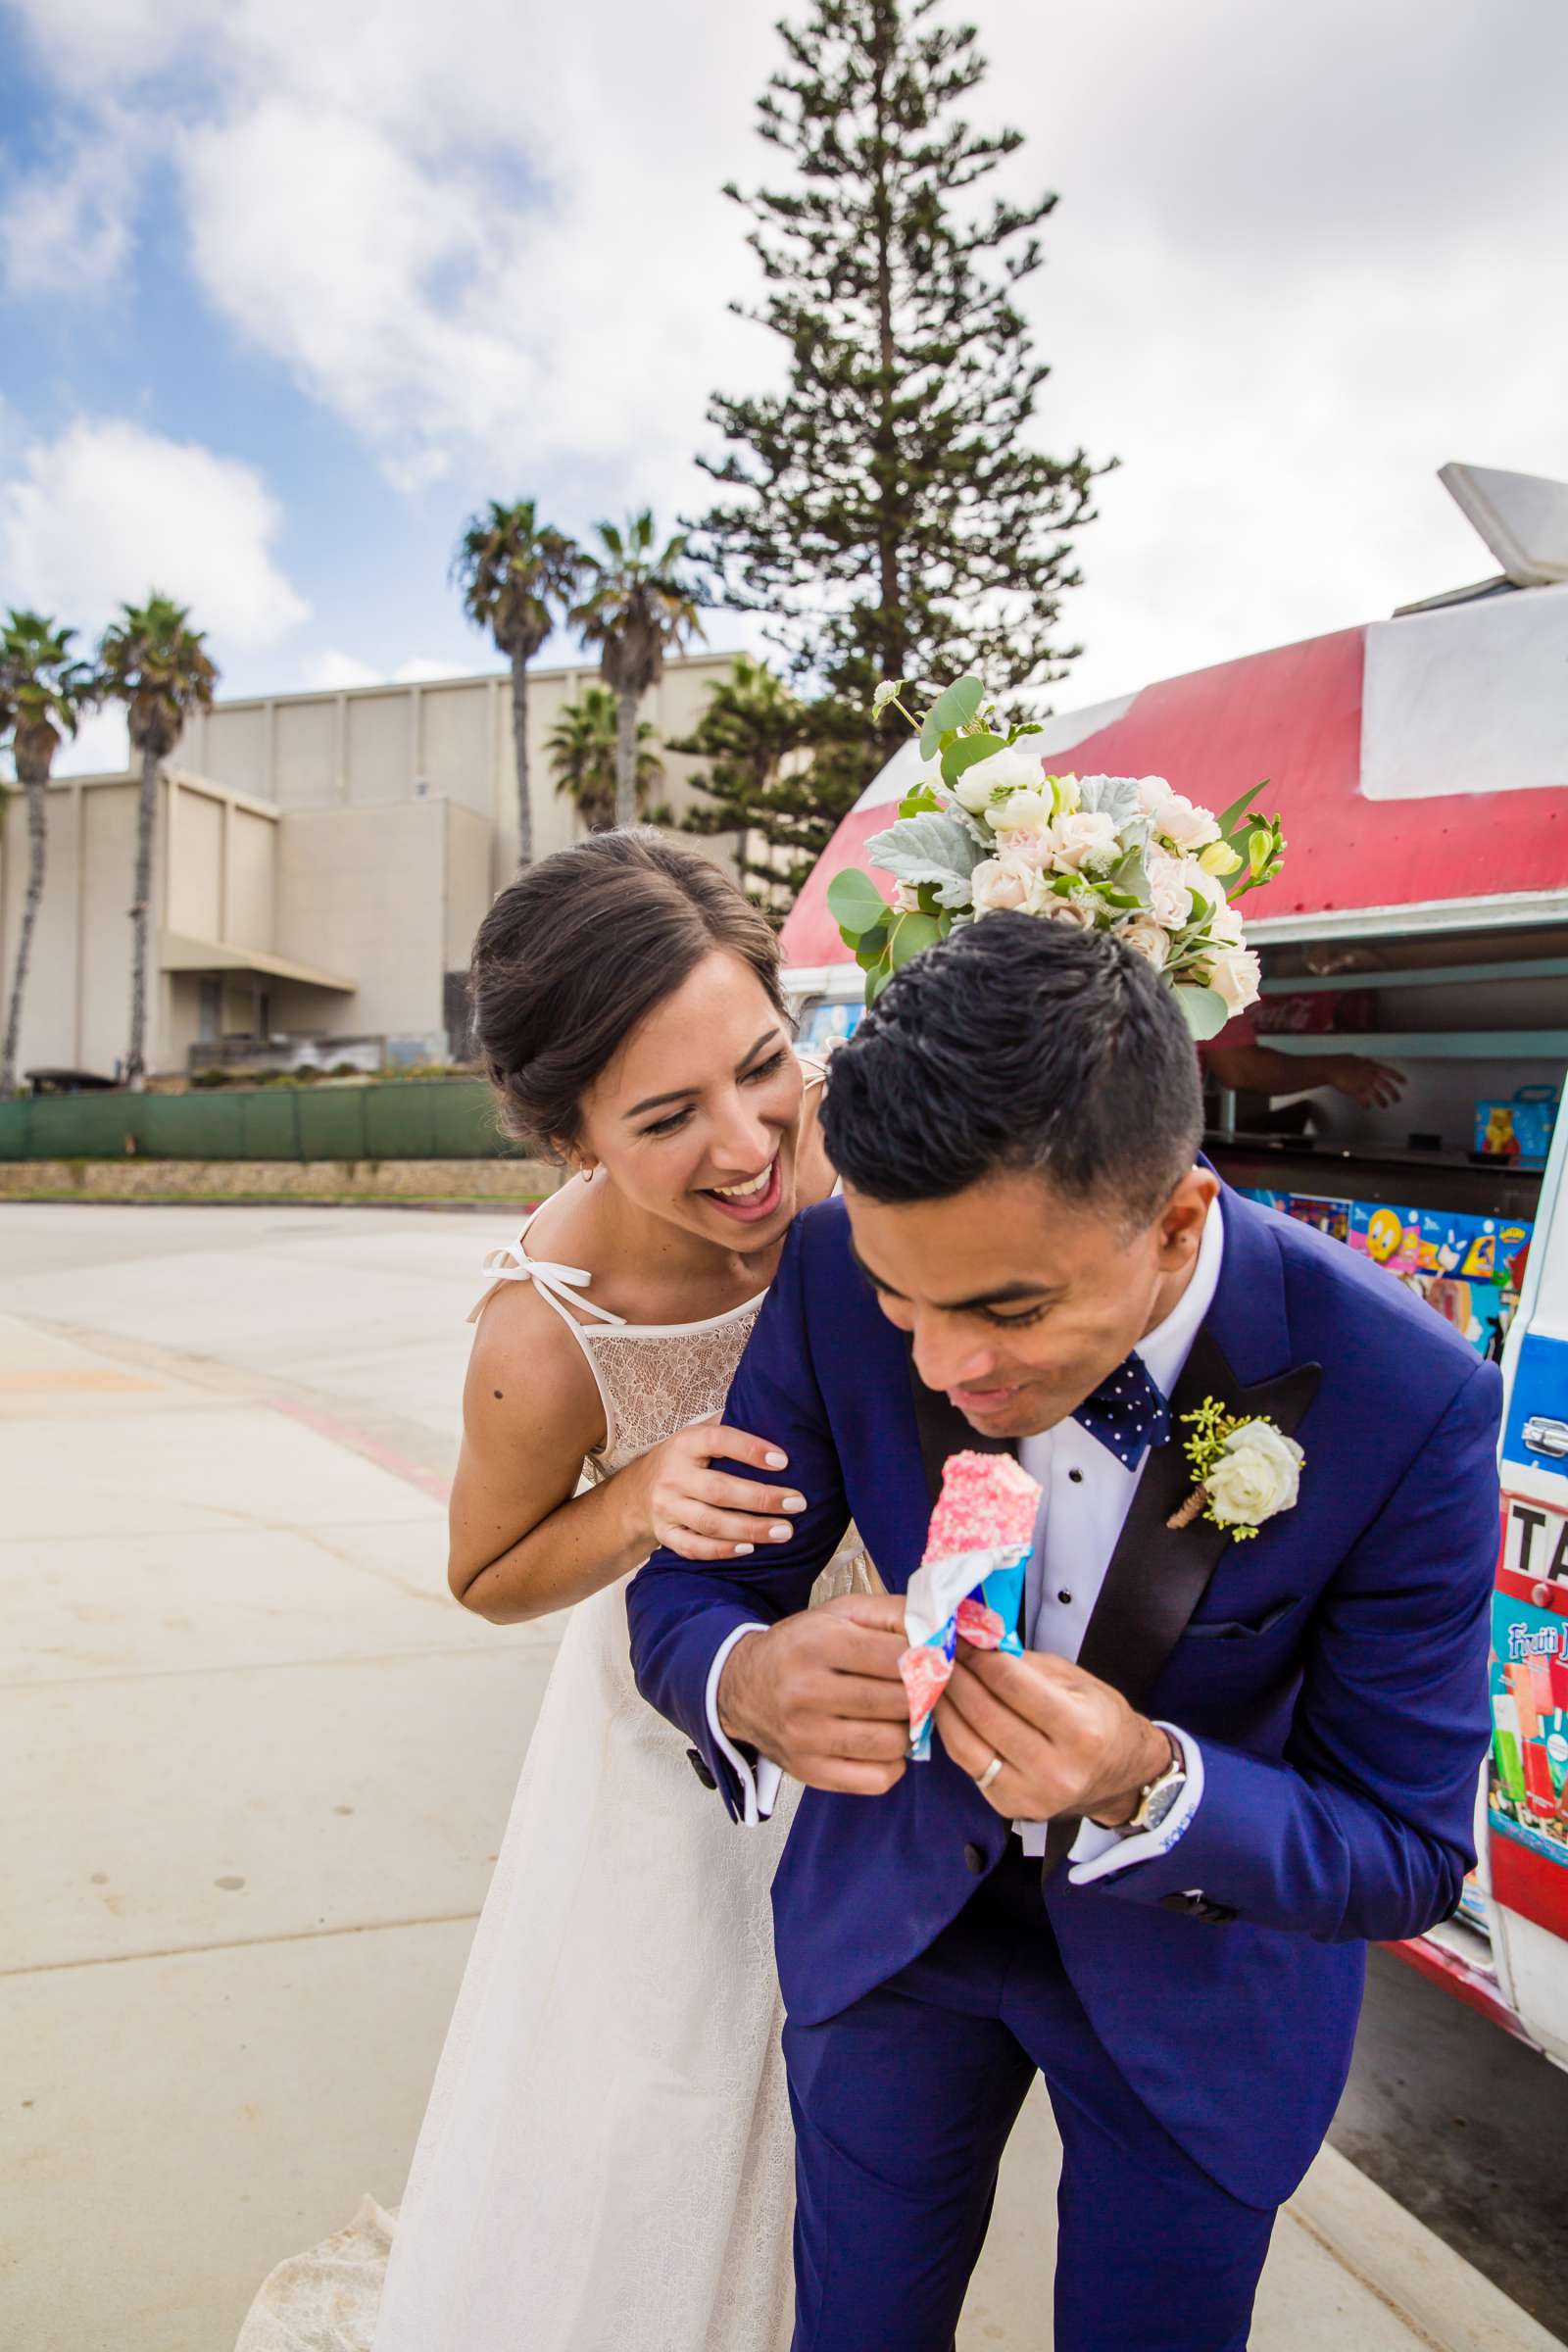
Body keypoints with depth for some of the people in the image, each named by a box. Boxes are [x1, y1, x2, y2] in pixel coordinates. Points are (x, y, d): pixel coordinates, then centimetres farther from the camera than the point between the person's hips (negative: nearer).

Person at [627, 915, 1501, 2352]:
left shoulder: (1404, 1400, -30)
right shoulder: (839, 1278, -26)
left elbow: (1409, 1857, -20)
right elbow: (690, 1587, -14)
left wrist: (1150, 1786, -40)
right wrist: (751, 1679, -38)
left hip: (1199, 1945, -1)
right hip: (897, 1900, 2)